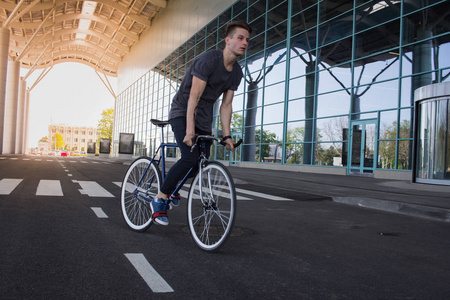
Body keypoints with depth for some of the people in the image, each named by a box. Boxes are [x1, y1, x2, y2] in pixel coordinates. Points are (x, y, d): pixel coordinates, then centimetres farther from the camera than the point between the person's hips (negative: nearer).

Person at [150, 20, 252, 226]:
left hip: (204, 117, 7)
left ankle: (173, 189, 30)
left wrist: (226, 135, -3)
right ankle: (159, 199, -6)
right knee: (190, 157, -23)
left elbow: (226, 105, 4)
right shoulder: (209, 59, -21)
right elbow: (194, 96, -26)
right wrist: (189, 131, -31)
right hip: (183, 111, -7)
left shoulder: (237, 73, 2)